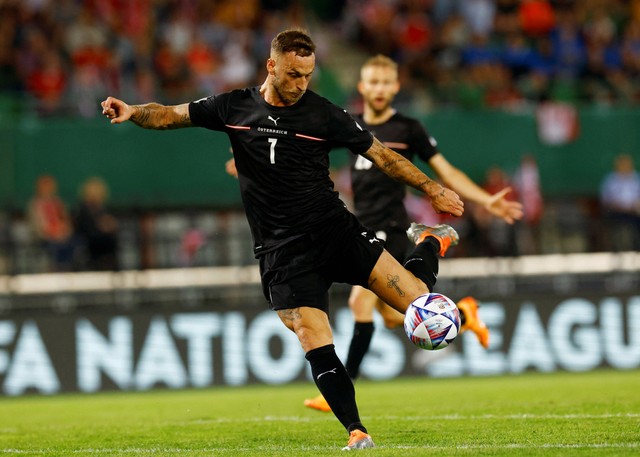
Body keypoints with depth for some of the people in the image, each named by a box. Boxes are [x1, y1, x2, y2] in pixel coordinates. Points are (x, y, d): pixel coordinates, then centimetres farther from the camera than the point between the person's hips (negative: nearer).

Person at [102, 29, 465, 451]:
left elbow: (381, 155, 5)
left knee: (418, 301, -10)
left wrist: (433, 189, 4)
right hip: (283, 253, 1)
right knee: (317, 348, -14)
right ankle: (358, 433, -5)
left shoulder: (324, 115, 0)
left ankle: (430, 245, 24)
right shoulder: (234, 107, 4)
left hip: (334, 229, 0)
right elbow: (171, 115, 9)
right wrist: (133, 111, -11)